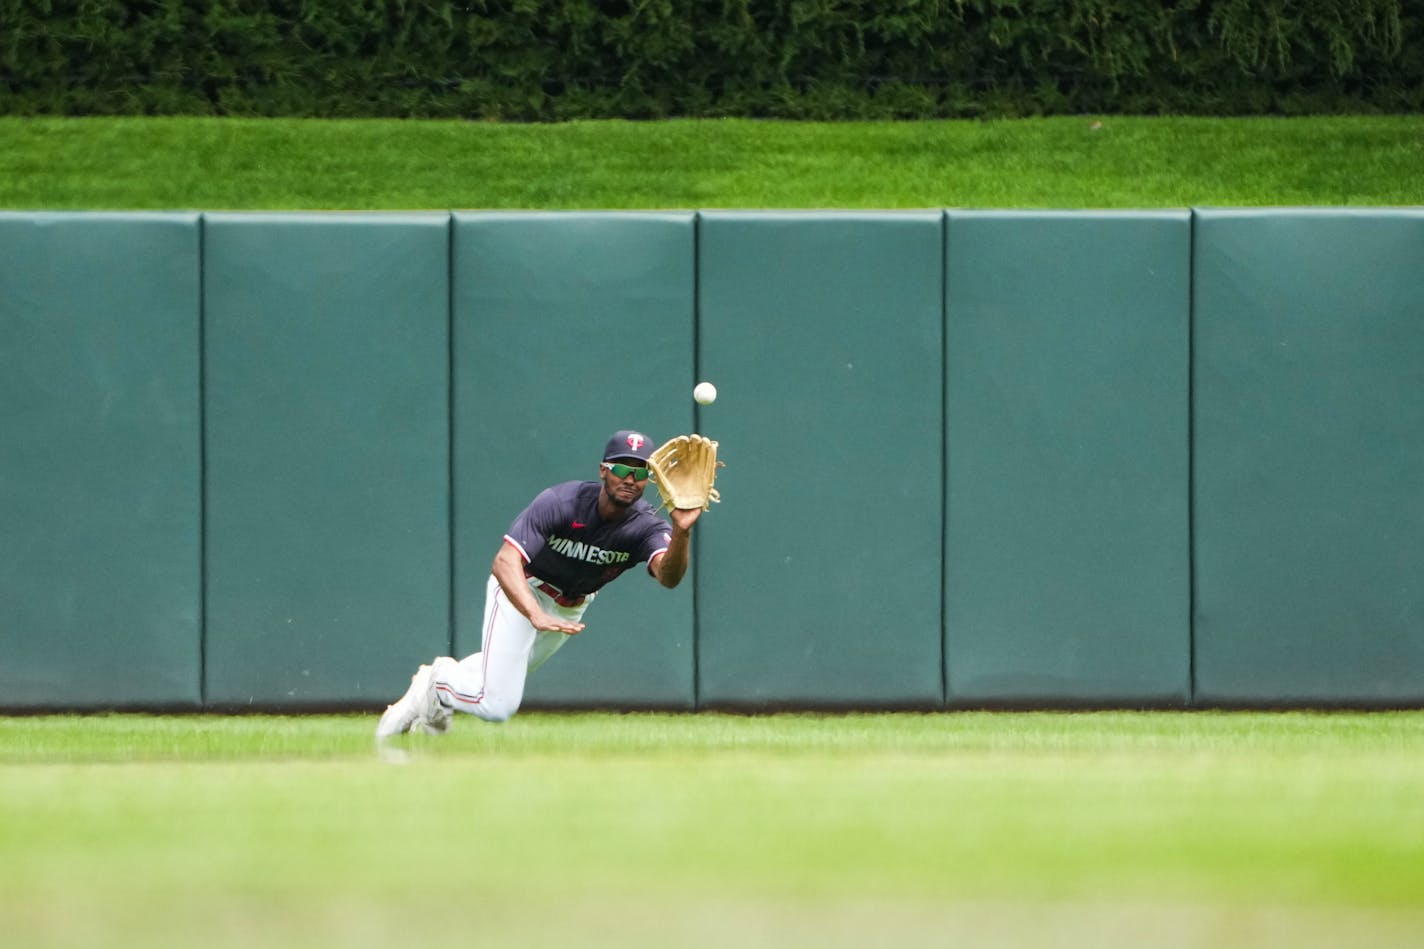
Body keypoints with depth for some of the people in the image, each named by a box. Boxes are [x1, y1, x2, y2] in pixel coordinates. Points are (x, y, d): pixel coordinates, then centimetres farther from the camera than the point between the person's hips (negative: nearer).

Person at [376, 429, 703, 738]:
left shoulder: (646, 527, -24)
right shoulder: (562, 502, -33)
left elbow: (668, 576, -46)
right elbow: (504, 562, -41)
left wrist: (681, 533, -67)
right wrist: (537, 616, -58)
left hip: (571, 607, 5)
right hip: (522, 590, -5)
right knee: (496, 705, -13)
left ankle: (448, 674, 44)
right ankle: (437, 684, 14)